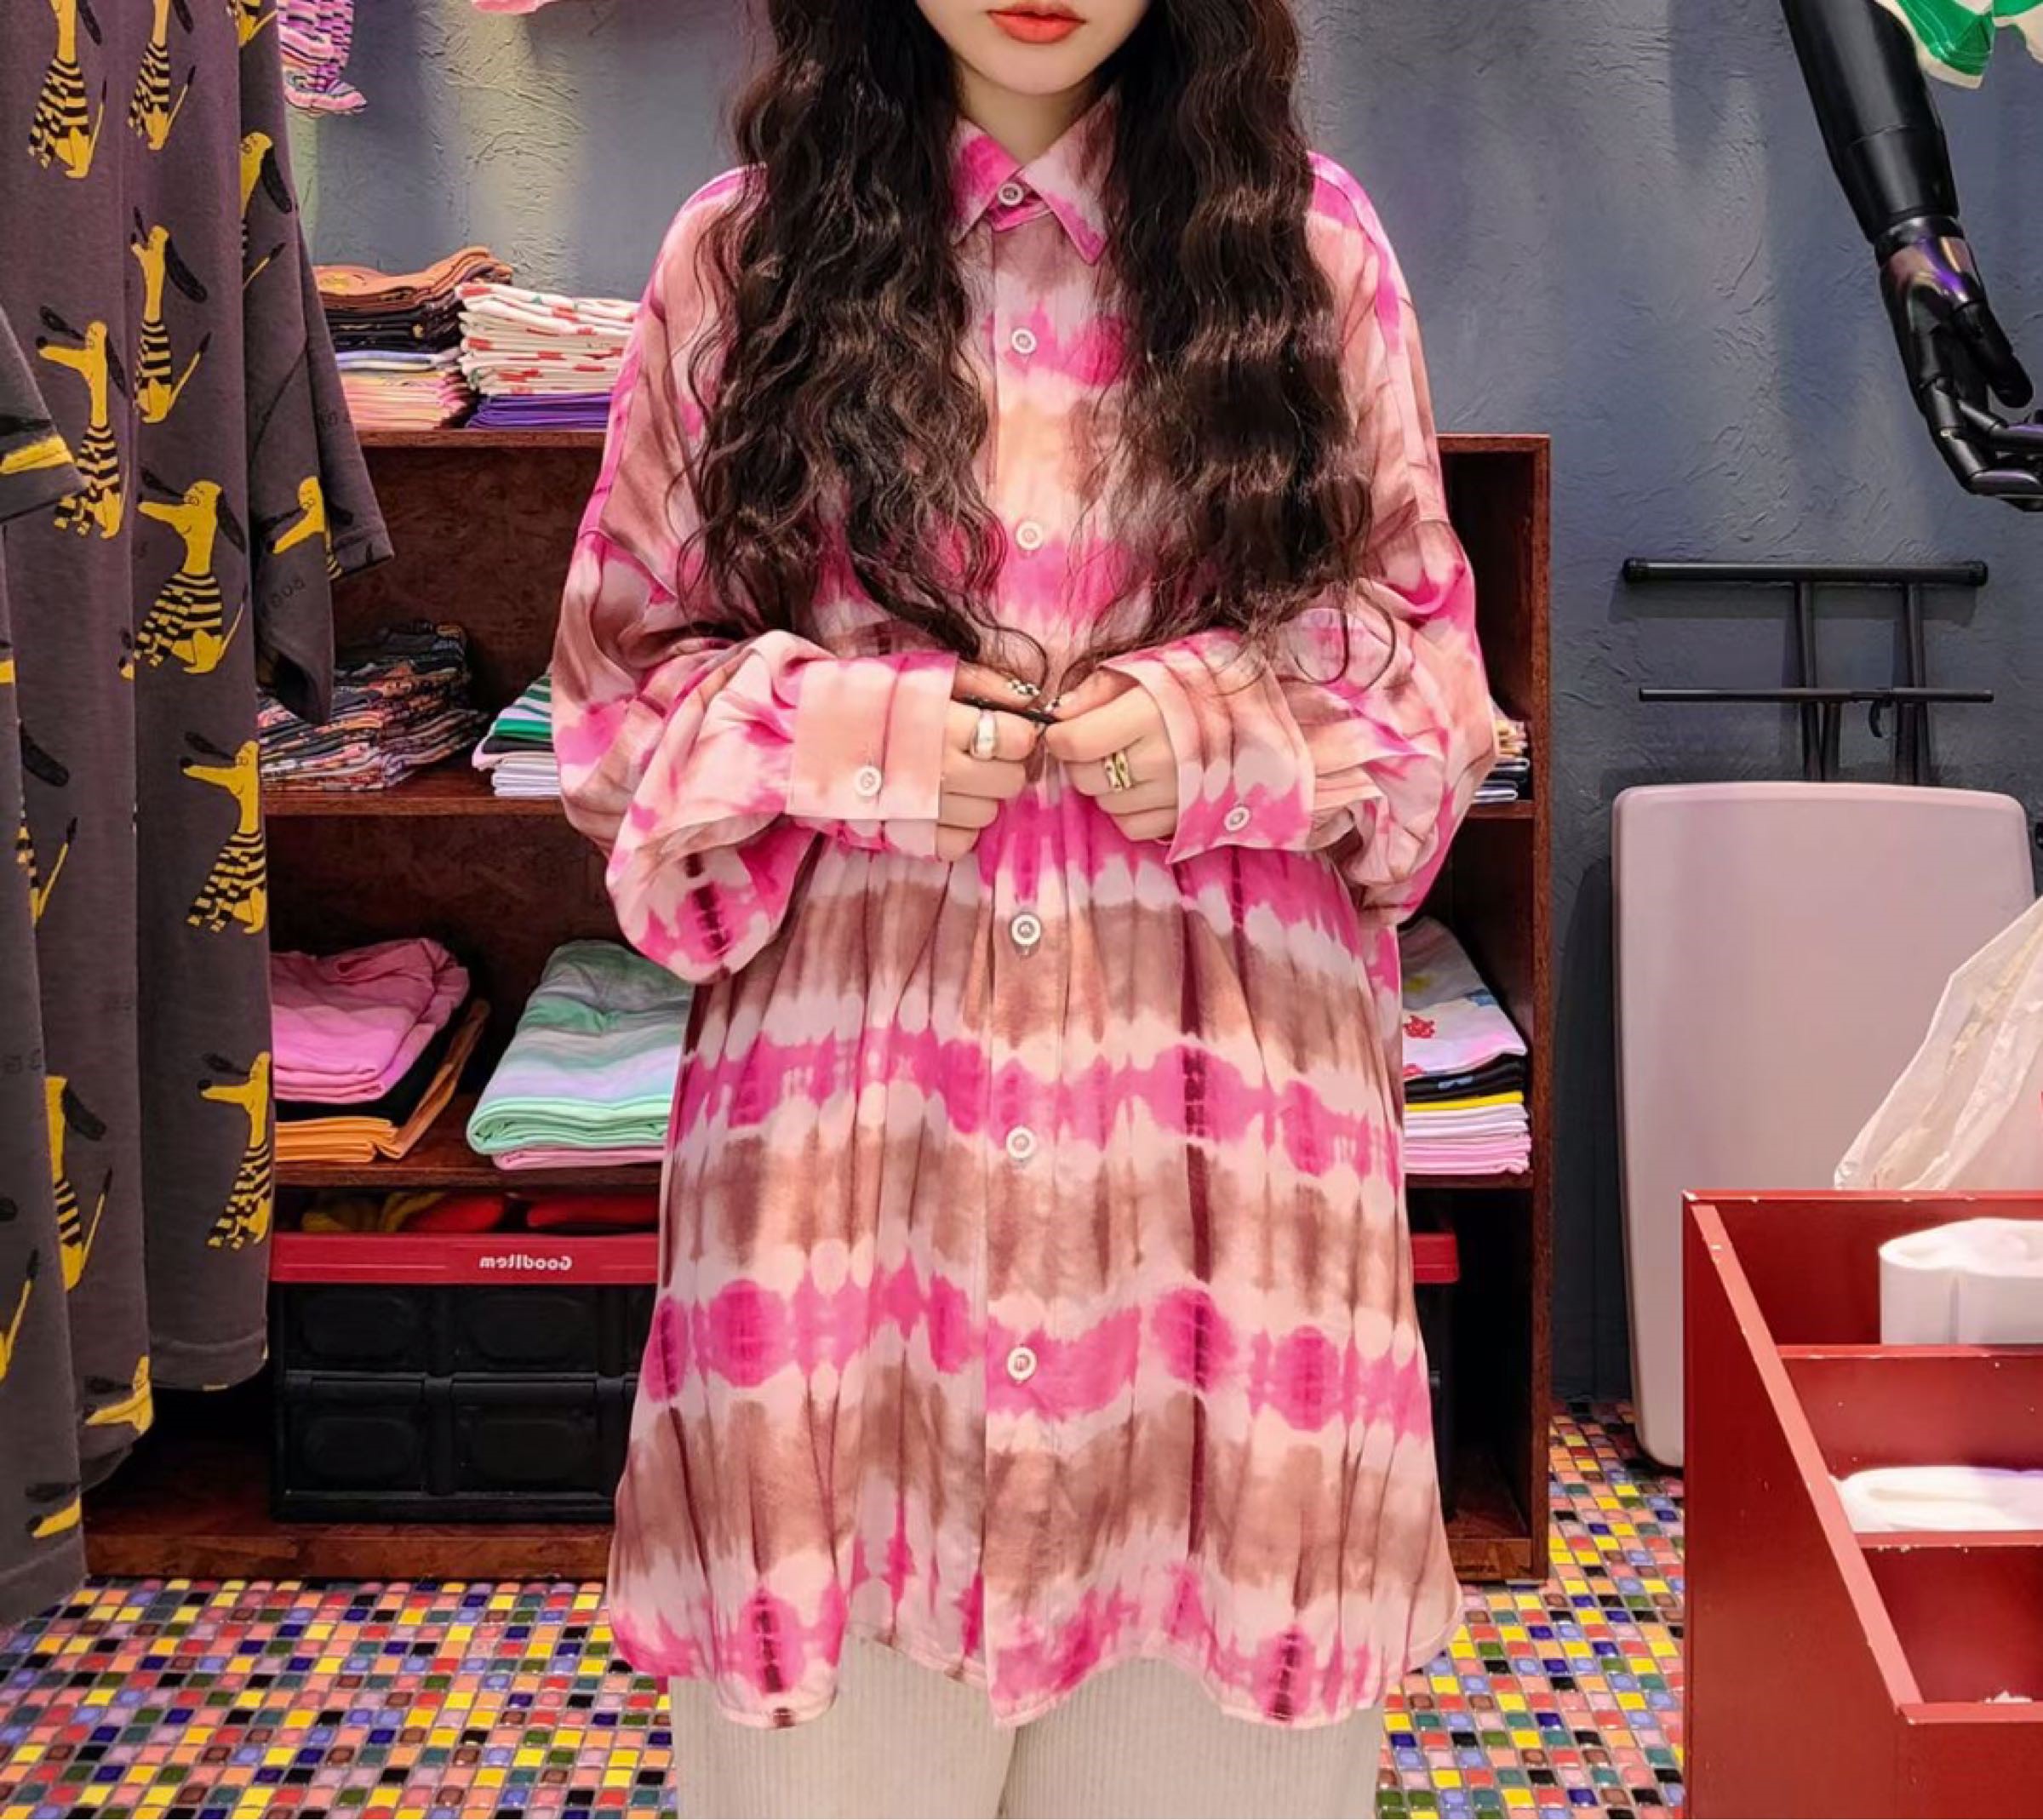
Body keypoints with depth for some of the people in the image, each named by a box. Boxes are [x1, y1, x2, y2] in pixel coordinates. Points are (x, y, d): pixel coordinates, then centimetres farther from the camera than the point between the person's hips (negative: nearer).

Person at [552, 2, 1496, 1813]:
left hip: (1213, 1099, 1)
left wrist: (1243, 731, -10)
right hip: (854, 1099, 0)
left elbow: (1429, 664, 10)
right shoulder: (743, 253, 4)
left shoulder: (1308, 240, 5)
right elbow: (618, 692, 9)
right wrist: (826, 731, -10)